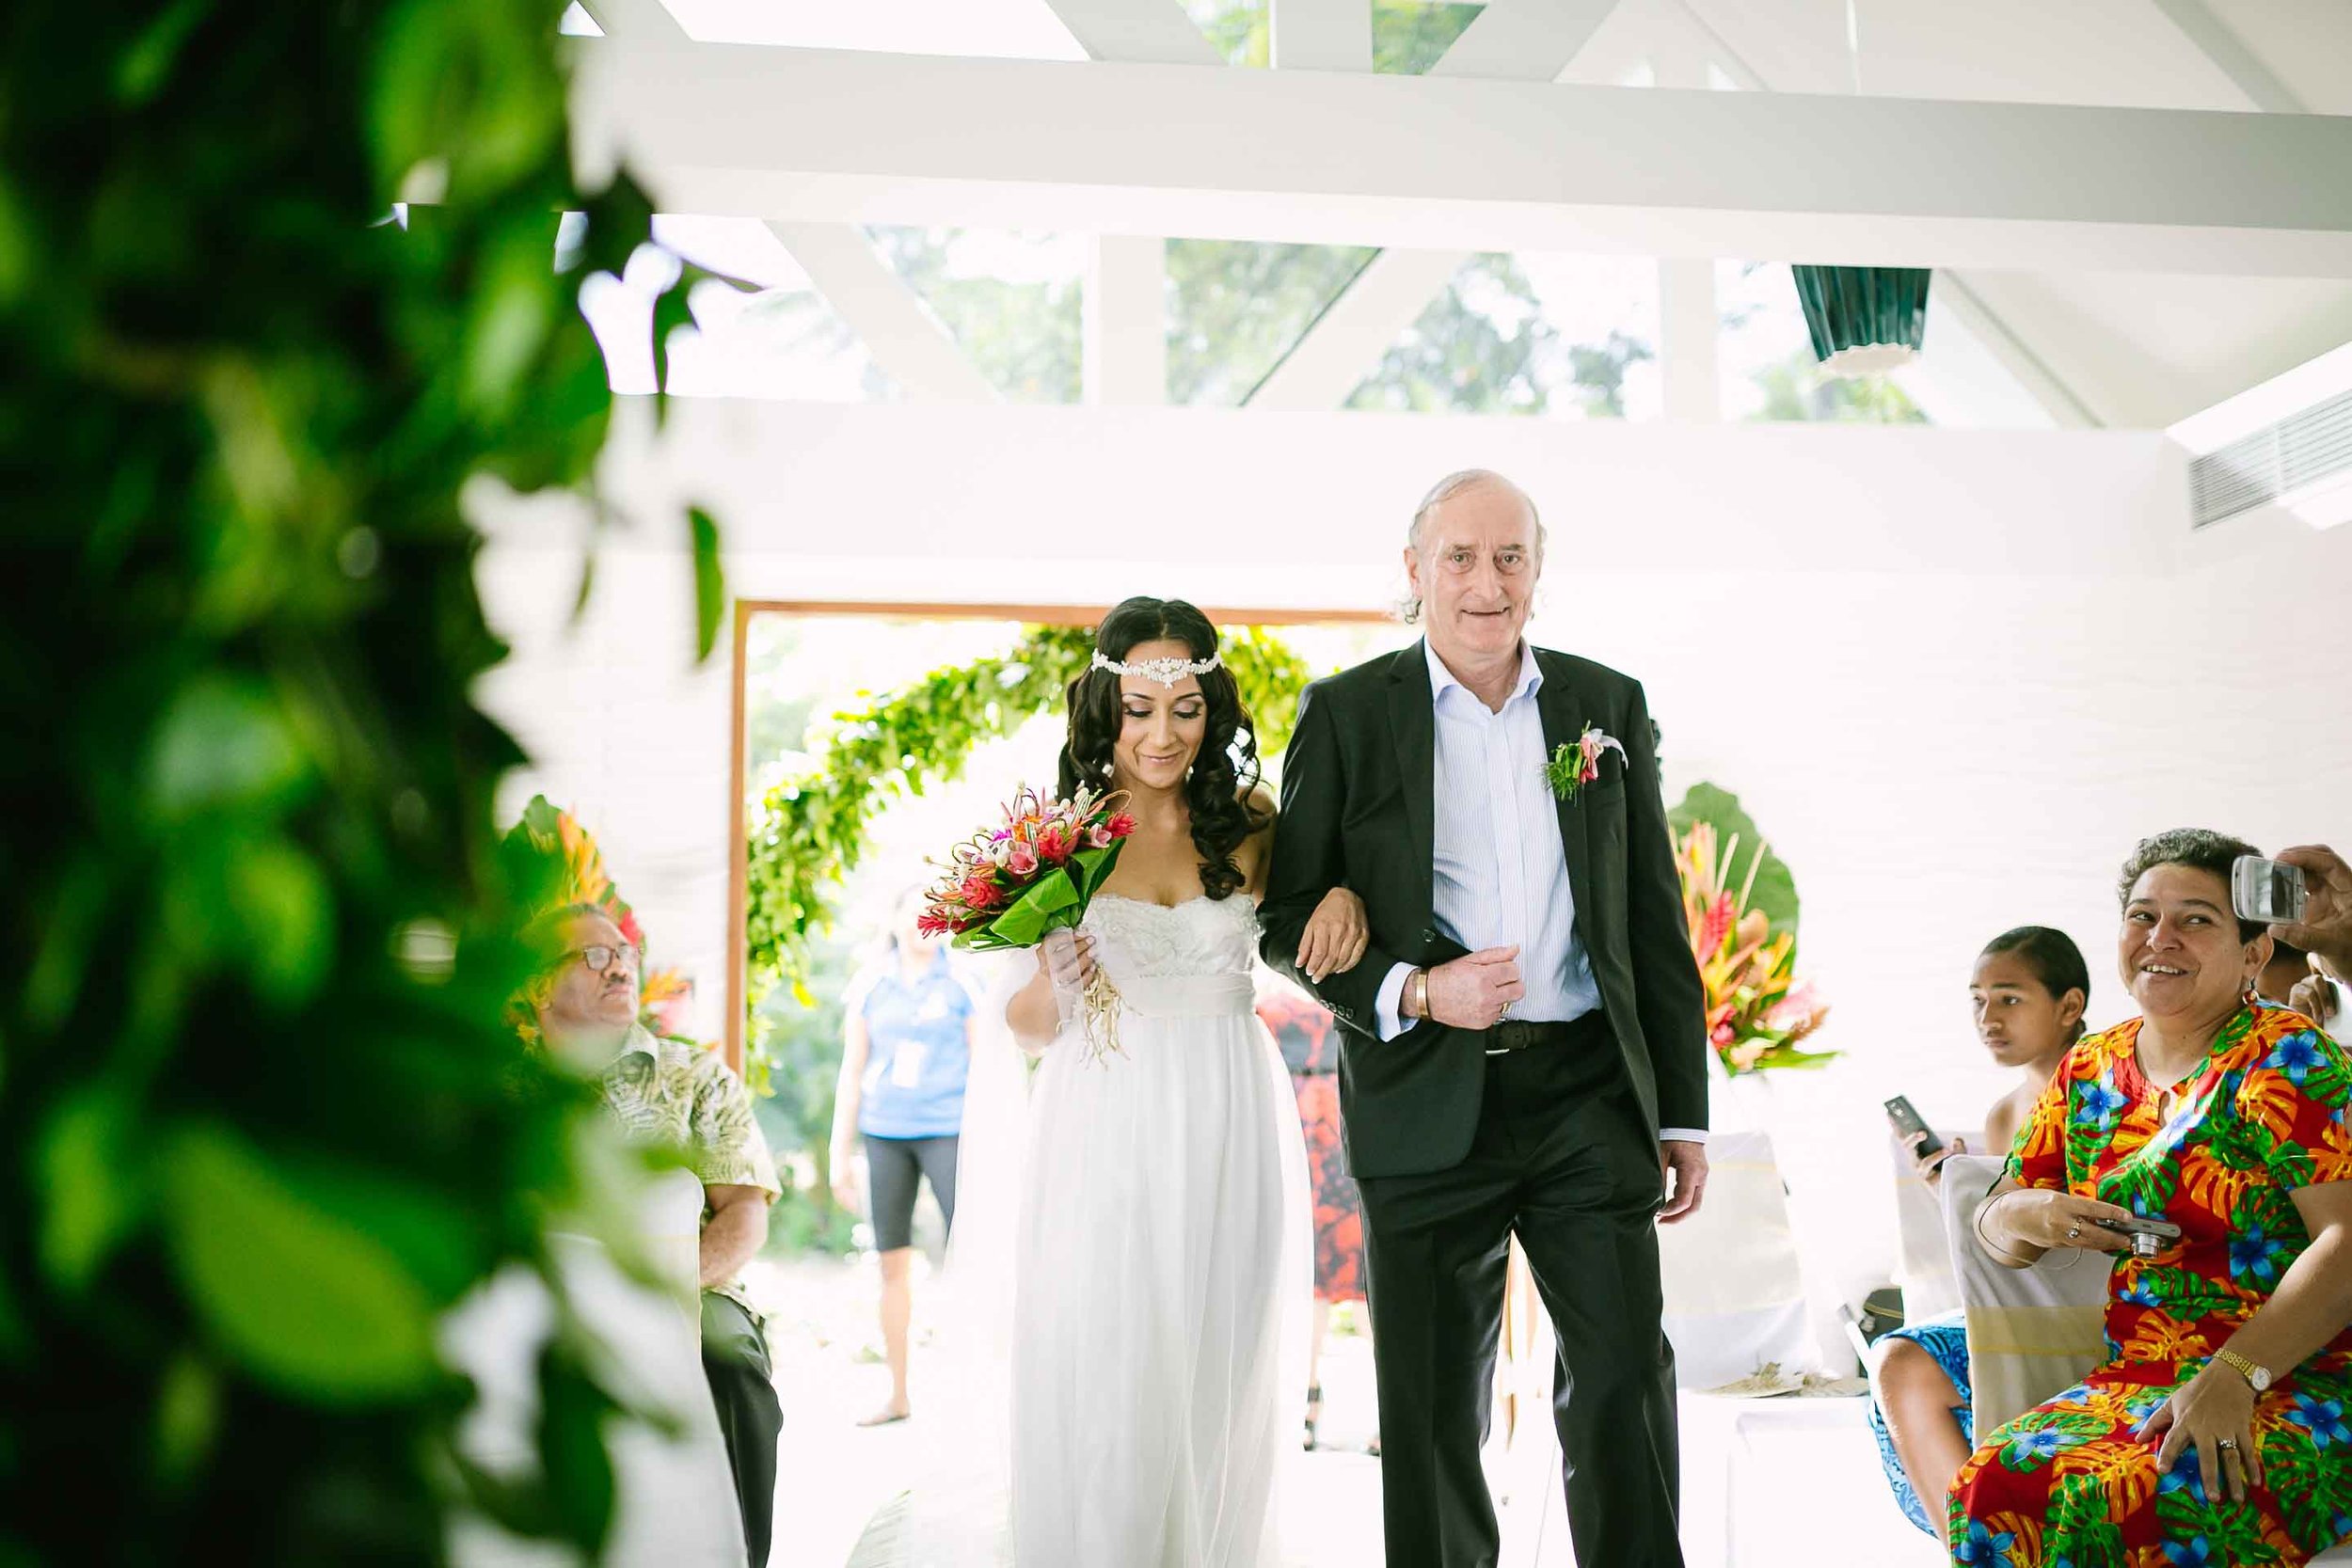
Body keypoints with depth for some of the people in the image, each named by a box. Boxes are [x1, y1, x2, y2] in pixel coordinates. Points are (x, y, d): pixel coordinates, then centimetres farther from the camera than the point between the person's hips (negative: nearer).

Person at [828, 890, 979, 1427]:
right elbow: (852, 1073, 8)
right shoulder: (868, 986, 6)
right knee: (893, 1265, 7)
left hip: (947, 1133, -3)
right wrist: (840, 1155, 6)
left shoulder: (962, 984, 0)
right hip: (885, 1135, 3)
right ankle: (898, 1396, 17)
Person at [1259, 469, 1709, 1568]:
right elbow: (1290, 916, 0)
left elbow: (1656, 921, 10)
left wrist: (1683, 1113, 9)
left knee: (1627, 1380, 3)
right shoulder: (1347, 714, 0)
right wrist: (1411, 993, -17)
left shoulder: (1608, 705, 8)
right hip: (1428, 1103, -2)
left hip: (1590, 1094, 2)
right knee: (1433, 1408, 9)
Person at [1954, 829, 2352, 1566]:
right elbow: (1994, 1225, 20)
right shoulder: (2089, 1069, 14)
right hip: (2129, 1383, 5)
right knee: (1997, 1485, -27)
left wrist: (2232, 1377, -26)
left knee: (2124, 1502, -35)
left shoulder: (2283, 1060, -4)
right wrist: (2028, 1216, -5)